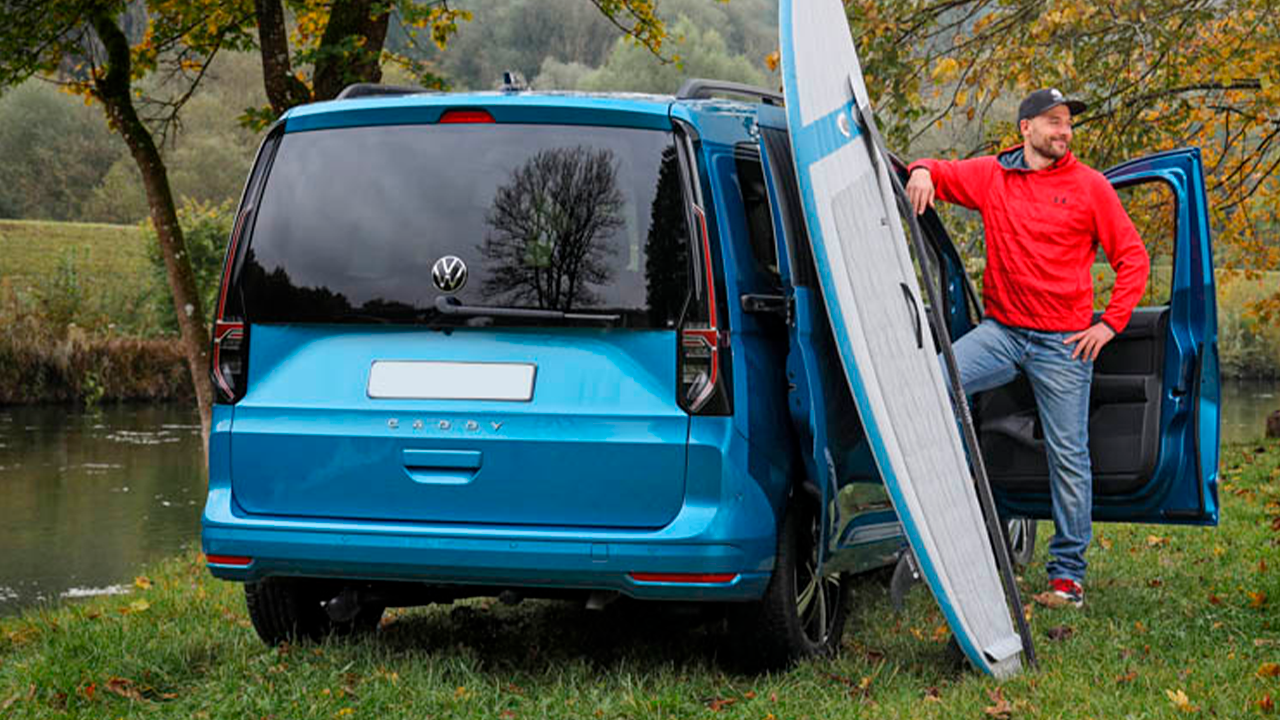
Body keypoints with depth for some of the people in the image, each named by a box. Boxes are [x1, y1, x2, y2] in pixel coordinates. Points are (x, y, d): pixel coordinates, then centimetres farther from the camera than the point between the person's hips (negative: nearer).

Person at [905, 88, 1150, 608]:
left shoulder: (1089, 186, 0)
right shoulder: (990, 175, 5)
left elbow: (1132, 257, 3)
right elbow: (938, 173, 18)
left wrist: (1110, 323, -4)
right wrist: (923, 172, -7)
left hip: (1062, 345, -2)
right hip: (1001, 332, 2)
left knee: (1068, 457, 1)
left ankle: (1068, 571, 12)